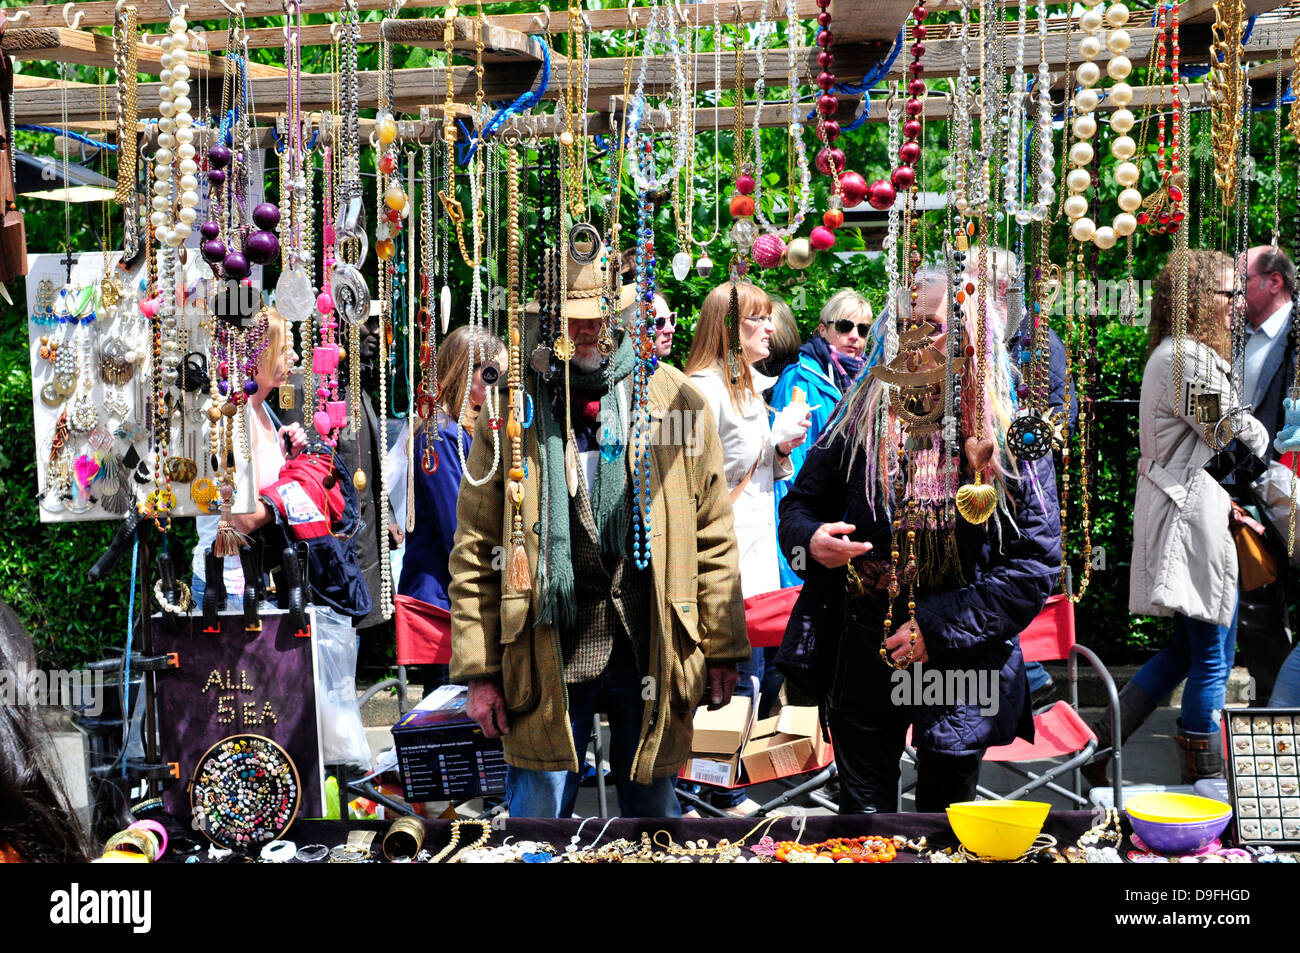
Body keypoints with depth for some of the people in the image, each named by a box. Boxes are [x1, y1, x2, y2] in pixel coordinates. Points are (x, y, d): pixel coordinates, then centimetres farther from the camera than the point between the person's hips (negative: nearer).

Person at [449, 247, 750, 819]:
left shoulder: (676, 400, 4)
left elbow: (713, 537, 6)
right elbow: (475, 551, 2)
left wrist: (721, 650, 4)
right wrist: (478, 670, -3)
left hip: (650, 651, 1)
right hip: (544, 653, -1)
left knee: (653, 804, 13)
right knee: (538, 810, 5)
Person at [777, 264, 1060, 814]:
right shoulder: (864, 412, 0)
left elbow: (1037, 563, -9)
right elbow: (802, 500, 10)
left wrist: (938, 626, -15)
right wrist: (809, 538, -15)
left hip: (962, 667, -1)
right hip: (863, 662, 1)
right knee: (862, 810, 10)